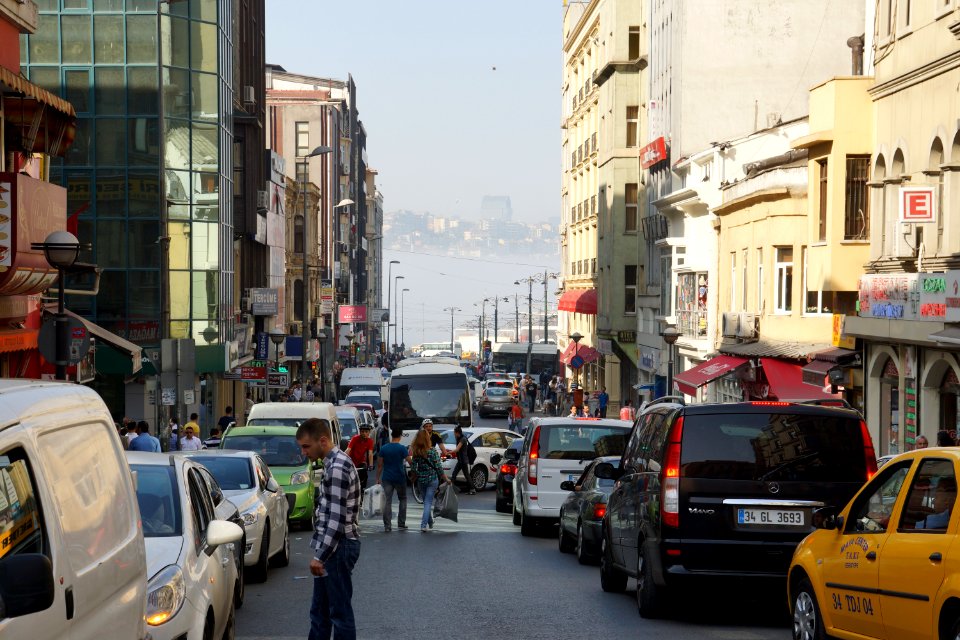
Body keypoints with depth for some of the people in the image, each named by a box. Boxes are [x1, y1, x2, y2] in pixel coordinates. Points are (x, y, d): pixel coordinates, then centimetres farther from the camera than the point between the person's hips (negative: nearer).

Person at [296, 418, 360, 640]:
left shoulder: (338, 468, -19)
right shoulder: (334, 463, 13)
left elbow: (337, 519, -23)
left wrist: (320, 556, -21)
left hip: (338, 547, -10)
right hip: (332, 547, 10)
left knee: (340, 612, -3)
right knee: (319, 611, 15)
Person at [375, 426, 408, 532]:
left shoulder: (383, 448, 1)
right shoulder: (402, 448, -9)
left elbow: (380, 465, 3)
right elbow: (410, 461, -8)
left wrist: (378, 478, 11)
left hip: (387, 478, 2)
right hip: (399, 478, -2)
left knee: (387, 501, 2)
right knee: (402, 499, 15)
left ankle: (387, 526, -4)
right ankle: (401, 523, 12)